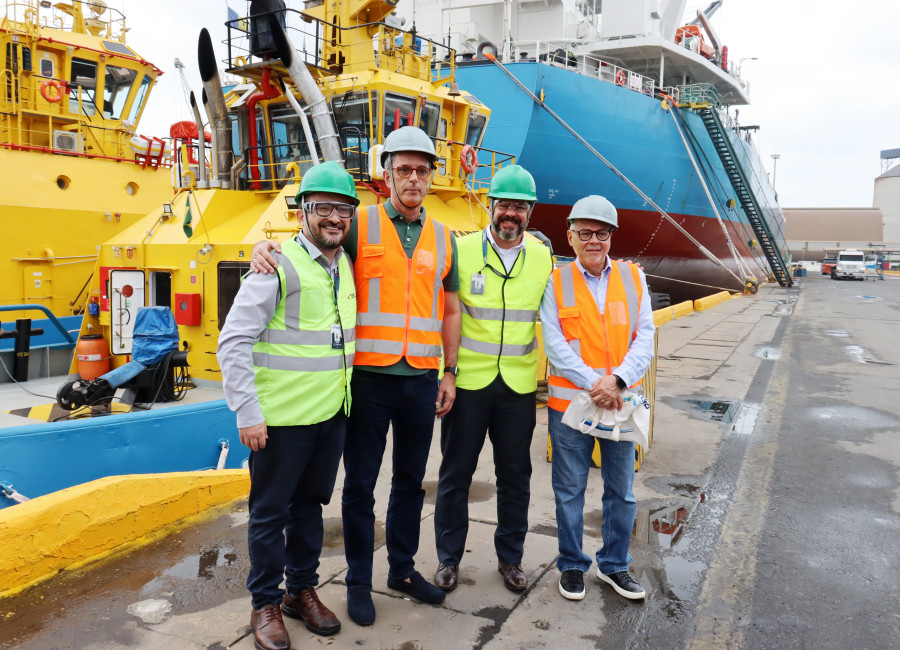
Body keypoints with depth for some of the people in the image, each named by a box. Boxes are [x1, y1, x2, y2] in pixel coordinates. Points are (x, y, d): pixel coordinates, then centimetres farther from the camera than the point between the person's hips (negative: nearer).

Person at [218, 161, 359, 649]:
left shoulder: (347, 266, 8)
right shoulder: (278, 265, -12)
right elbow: (234, 341, -14)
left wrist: (347, 395, 16)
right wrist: (247, 412, -17)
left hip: (332, 414, 6)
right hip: (282, 417, -6)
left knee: (309, 505, 18)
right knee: (271, 511, 8)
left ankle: (302, 590, 34)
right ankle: (265, 604, 25)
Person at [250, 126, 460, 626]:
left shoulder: (443, 238, 11)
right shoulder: (360, 225, -1)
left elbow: (450, 310, 15)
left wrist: (450, 373, 11)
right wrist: (265, 245, -17)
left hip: (422, 380, 4)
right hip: (369, 377, -3)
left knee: (410, 480, 15)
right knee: (360, 483, 7)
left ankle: (403, 569, 33)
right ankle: (358, 581, 24)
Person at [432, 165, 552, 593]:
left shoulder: (542, 257, 5)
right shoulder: (462, 250, -4)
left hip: (519, 385, 2)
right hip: (467, 381, -2)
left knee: (515, 476, 12)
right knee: (455, 473, 9)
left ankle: (510, 558, 30)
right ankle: (448, 558, 26)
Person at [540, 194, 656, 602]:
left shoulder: (633, 277, 5)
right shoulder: (556, 282, -1)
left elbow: (645, 338, 0)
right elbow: (554, 343, -8)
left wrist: (618, 379, -16)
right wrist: (593, 383, -18)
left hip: (622, 401, 2)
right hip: (570, 400, -2)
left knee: (622, 490, 13)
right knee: (569, 490, 8)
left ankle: (614, 564, 32)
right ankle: (572, 565, 28)